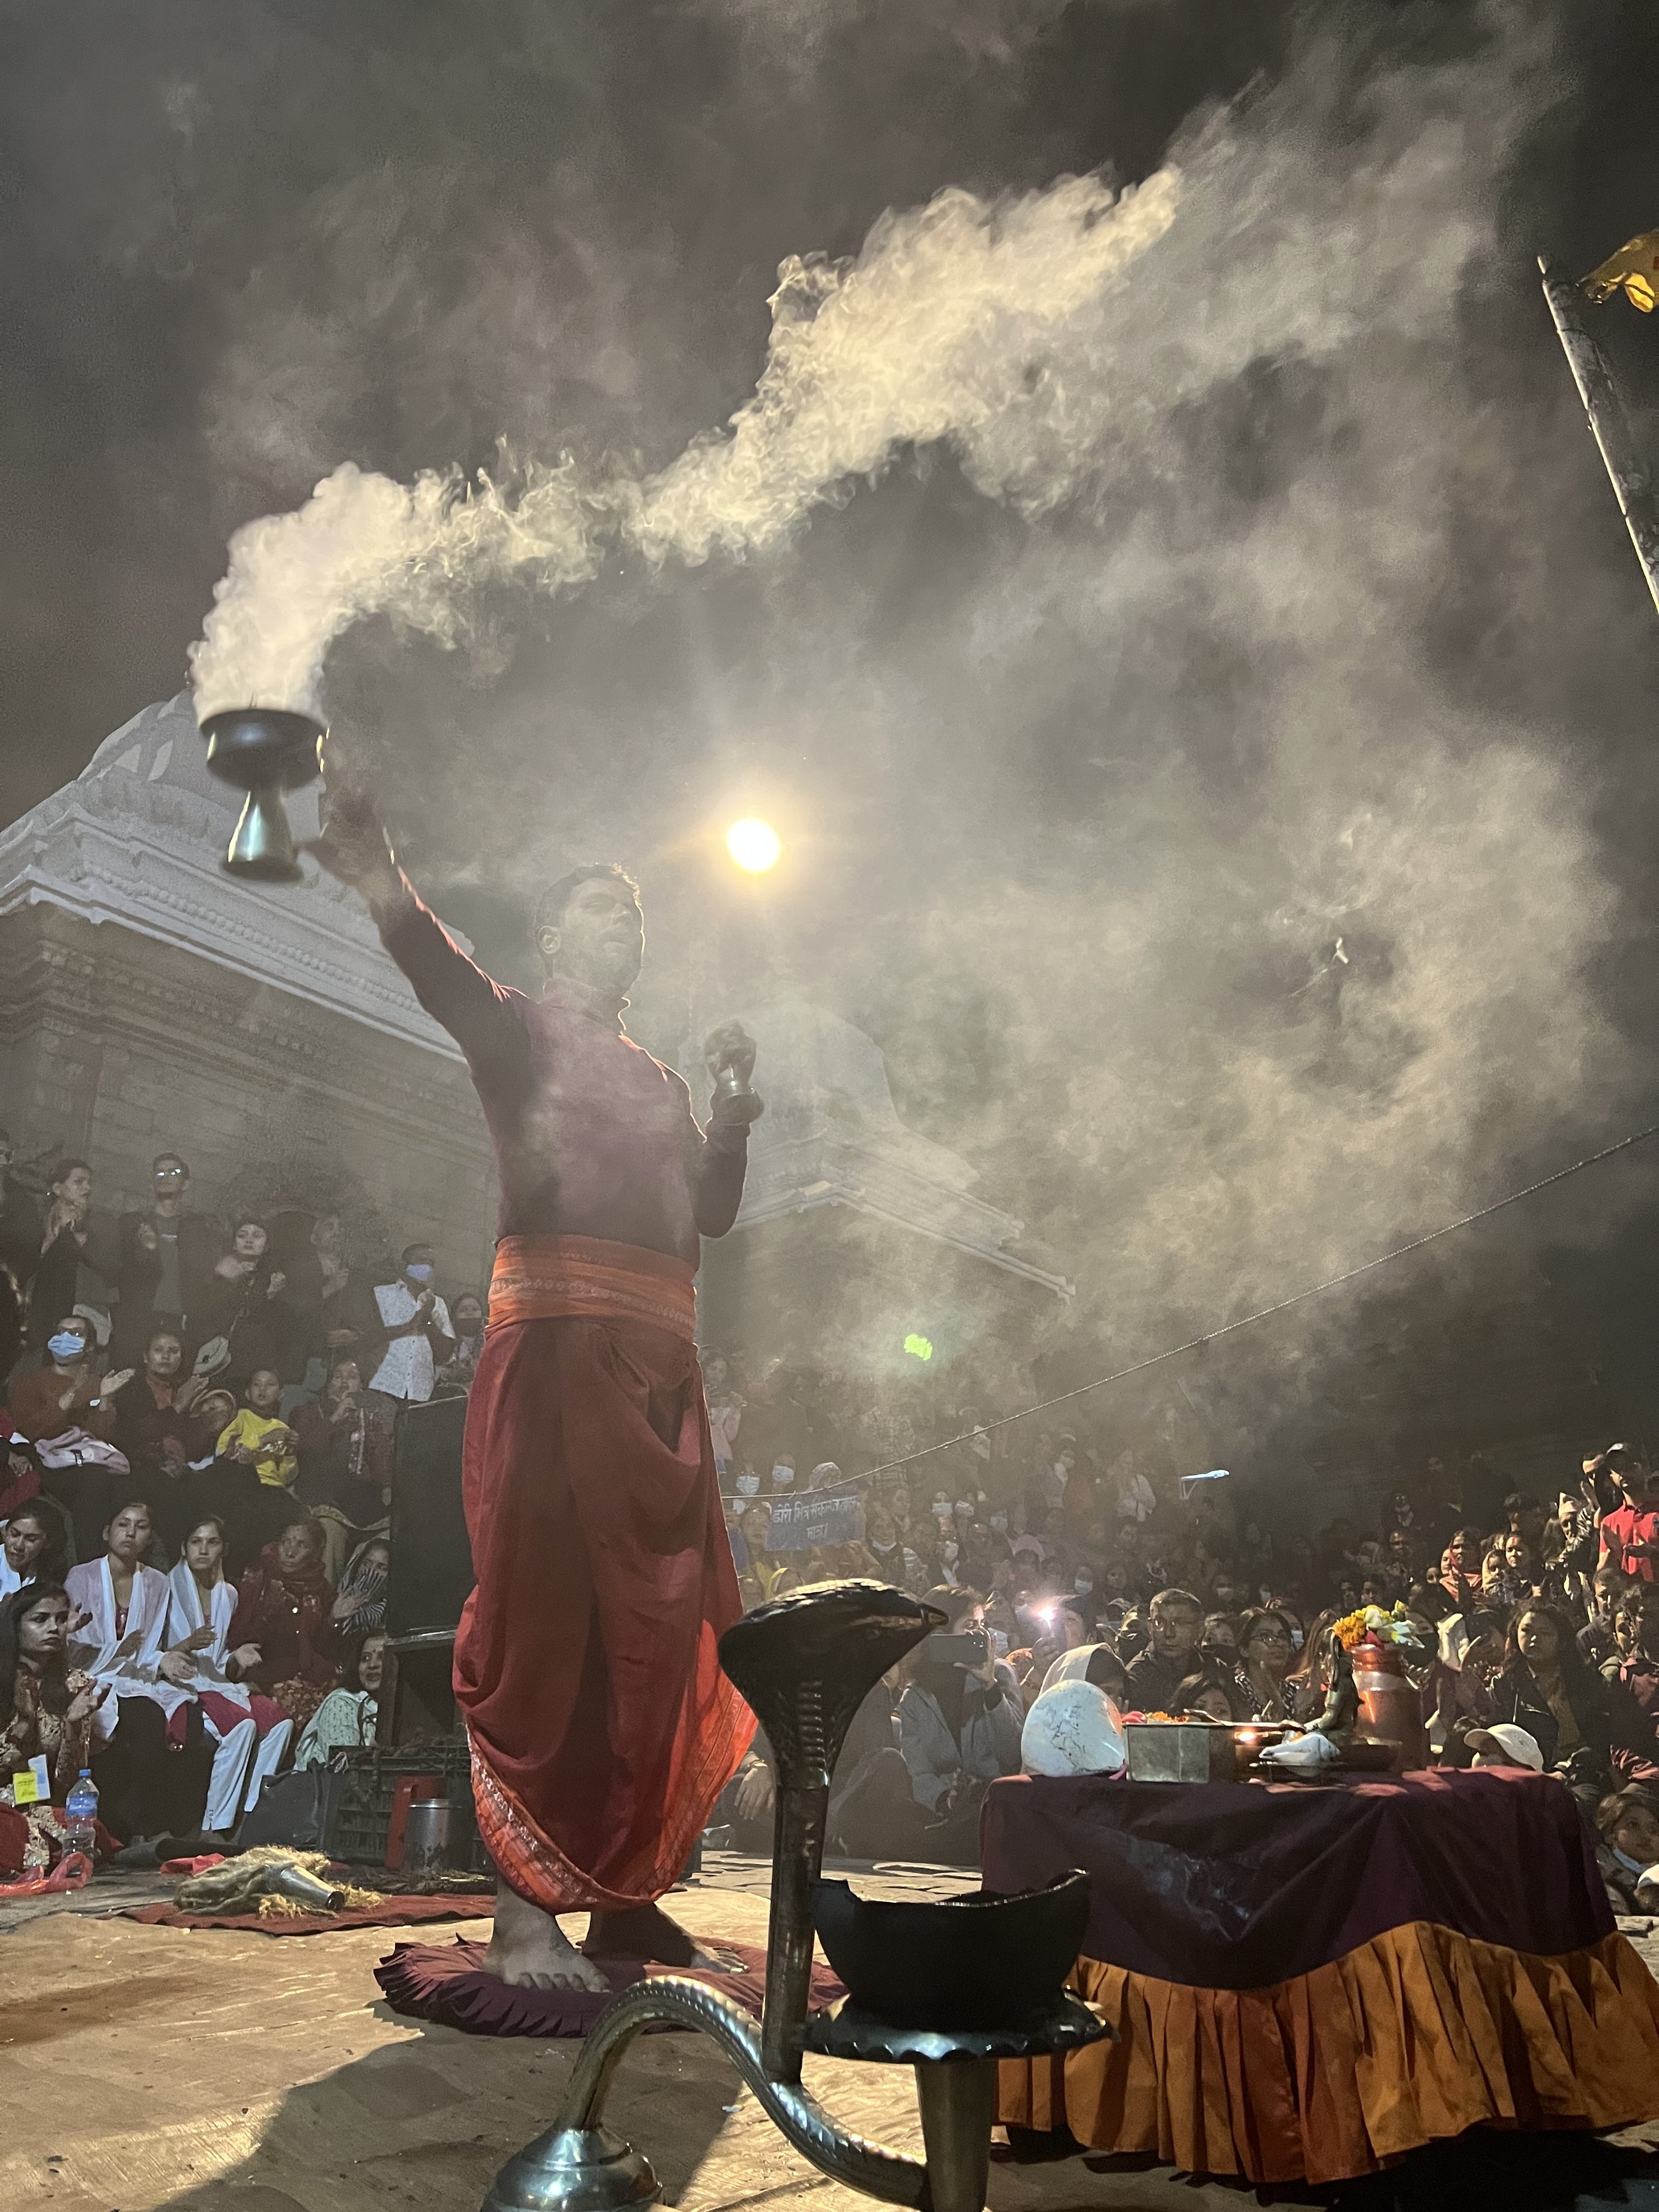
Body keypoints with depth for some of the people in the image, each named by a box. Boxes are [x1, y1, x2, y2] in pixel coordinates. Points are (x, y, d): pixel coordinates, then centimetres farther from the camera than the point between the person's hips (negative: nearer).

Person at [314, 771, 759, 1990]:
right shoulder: (518, 1028, 9)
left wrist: (738, 1108, 12)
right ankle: (525, 1907, -2)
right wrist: (375, 867, -33)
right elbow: (437, 963, -13)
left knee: (660, 1627, 6)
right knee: (543, 1614, -9)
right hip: (555, 1339, -6)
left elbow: (714, 1209, 25)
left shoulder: (657, 1075, 27)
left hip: (659, 1361, 7)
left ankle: (621, 1890, 17)